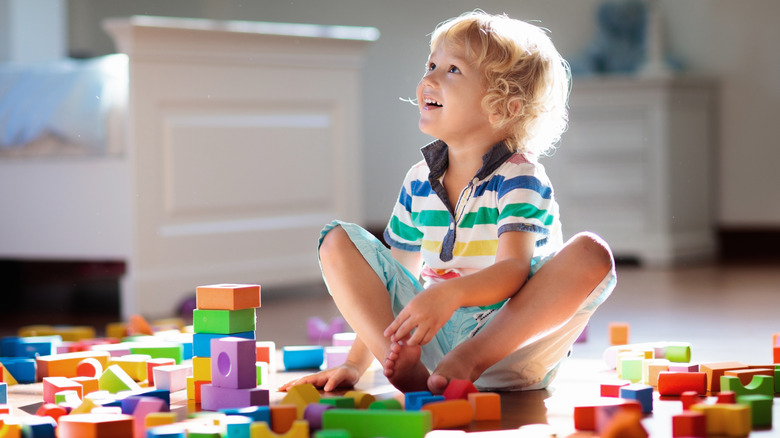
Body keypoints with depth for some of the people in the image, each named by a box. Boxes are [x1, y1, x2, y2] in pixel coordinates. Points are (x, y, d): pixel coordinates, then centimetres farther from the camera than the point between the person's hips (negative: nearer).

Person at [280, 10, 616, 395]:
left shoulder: (518, 177, -9)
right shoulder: (419, 182, 8)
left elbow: (513, 270, -25)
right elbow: (389, 289, 13)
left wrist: (449, 295, -44)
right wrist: (354, 365, 4)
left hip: (510, 344, -5)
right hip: (434, 336, 5)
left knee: (591, 255, -29)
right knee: (338, 241, -5)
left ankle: (466, 362, -35)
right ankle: (404, 366, -26)